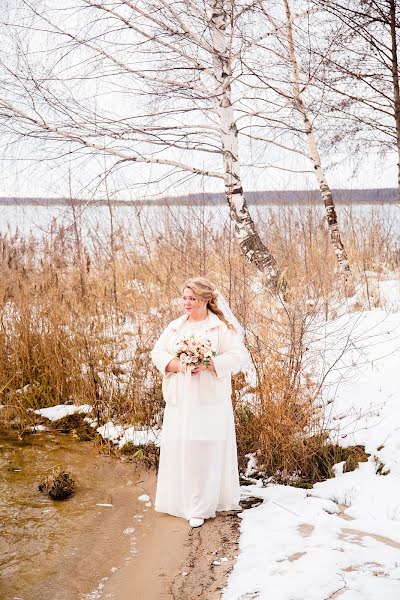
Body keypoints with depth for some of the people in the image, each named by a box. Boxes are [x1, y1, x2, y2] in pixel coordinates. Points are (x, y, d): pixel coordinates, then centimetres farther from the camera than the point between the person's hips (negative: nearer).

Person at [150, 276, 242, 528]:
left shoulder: (222, 328, -1)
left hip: (210, 400, -4)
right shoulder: (175, 326, 11)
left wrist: (207, 365, -21)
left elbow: (234, 358, -8)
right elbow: (157, 353, 5)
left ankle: (200, 507, 3)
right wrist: (177, 365, -13)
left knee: (205, 448, -4)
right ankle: (180, 499, 19)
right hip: (180, 400, 4)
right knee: (178, 447, 4)